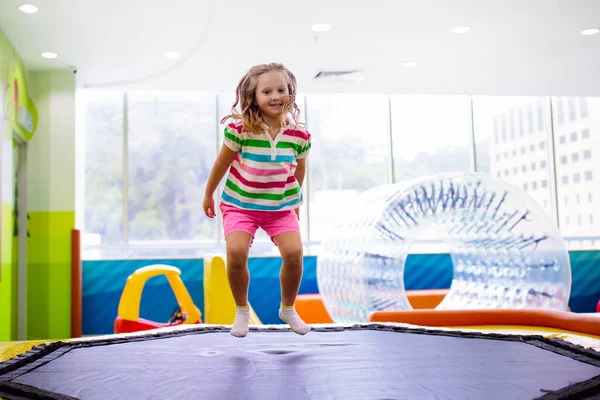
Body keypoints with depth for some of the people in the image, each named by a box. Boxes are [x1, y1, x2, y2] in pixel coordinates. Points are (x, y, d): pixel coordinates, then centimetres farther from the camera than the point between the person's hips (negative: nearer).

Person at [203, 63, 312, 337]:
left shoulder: (299, 135, -10)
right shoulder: (240, 129, -19)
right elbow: (222, 163, -5)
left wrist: (296, 202, 18)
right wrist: (208, 195, 6)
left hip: (281, 206, 2)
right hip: (240, 204, -2)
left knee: (294, 253, -14)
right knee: (236, 252, -21)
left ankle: (288, 309, 14)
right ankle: (241, 310, 7)